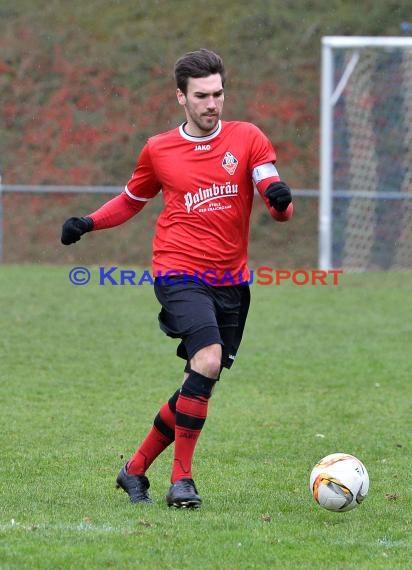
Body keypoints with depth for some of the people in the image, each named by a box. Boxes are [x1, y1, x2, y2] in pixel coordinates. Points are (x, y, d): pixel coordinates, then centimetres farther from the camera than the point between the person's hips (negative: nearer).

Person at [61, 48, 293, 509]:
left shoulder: (247, 139, 4)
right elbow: (132, 200, 23)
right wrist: (88, 223, 6)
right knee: (208, 359, -25)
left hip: (231, 281, 3)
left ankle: (135, 470, 25)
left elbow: (280, 209, -2)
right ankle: (181, 479, -17)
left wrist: (280, 199, -26)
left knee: (201, 386, 6)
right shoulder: (158, 150, 6)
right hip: (180, 275, -3)